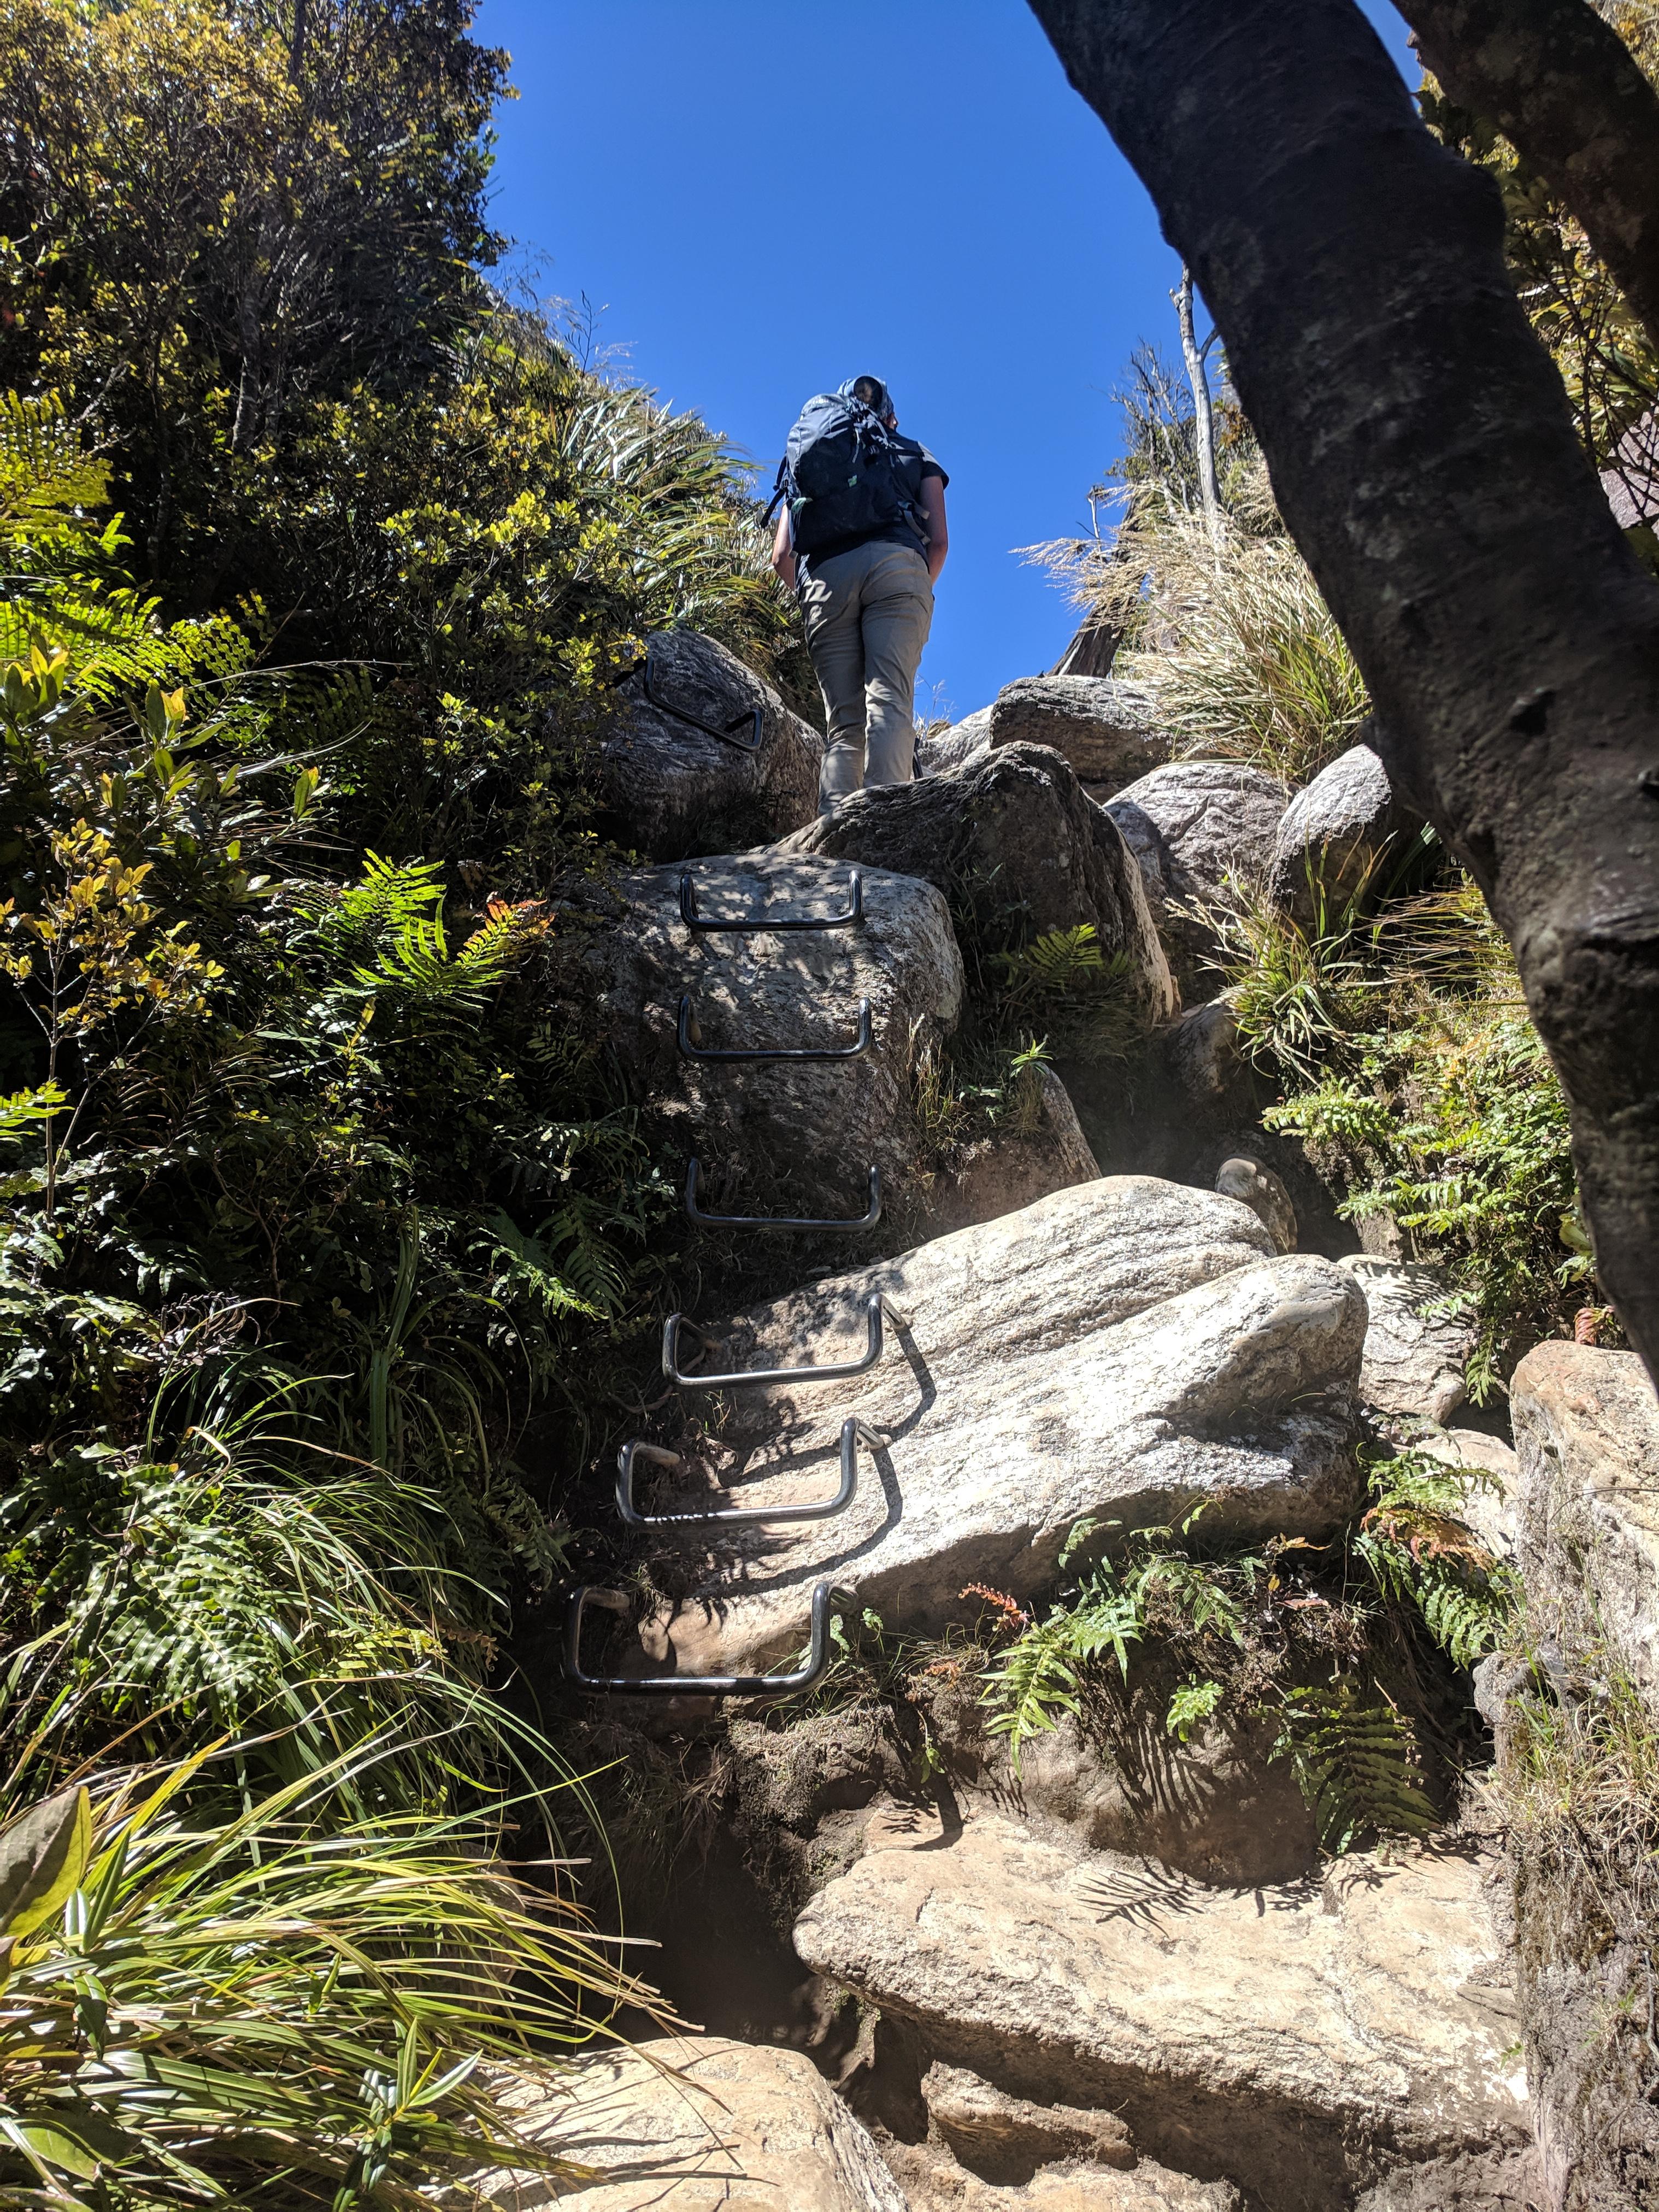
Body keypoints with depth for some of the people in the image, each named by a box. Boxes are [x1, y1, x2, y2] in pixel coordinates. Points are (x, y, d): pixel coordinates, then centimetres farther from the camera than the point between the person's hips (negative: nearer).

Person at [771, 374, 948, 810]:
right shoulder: (917, 455, 29)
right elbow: (939, 540, 15)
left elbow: (782, 555, 20)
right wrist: (917, 593, 27)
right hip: (897, 565, -1)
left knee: (843, 723, -3)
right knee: (890, 700, -16)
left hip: (824, 575, 2)